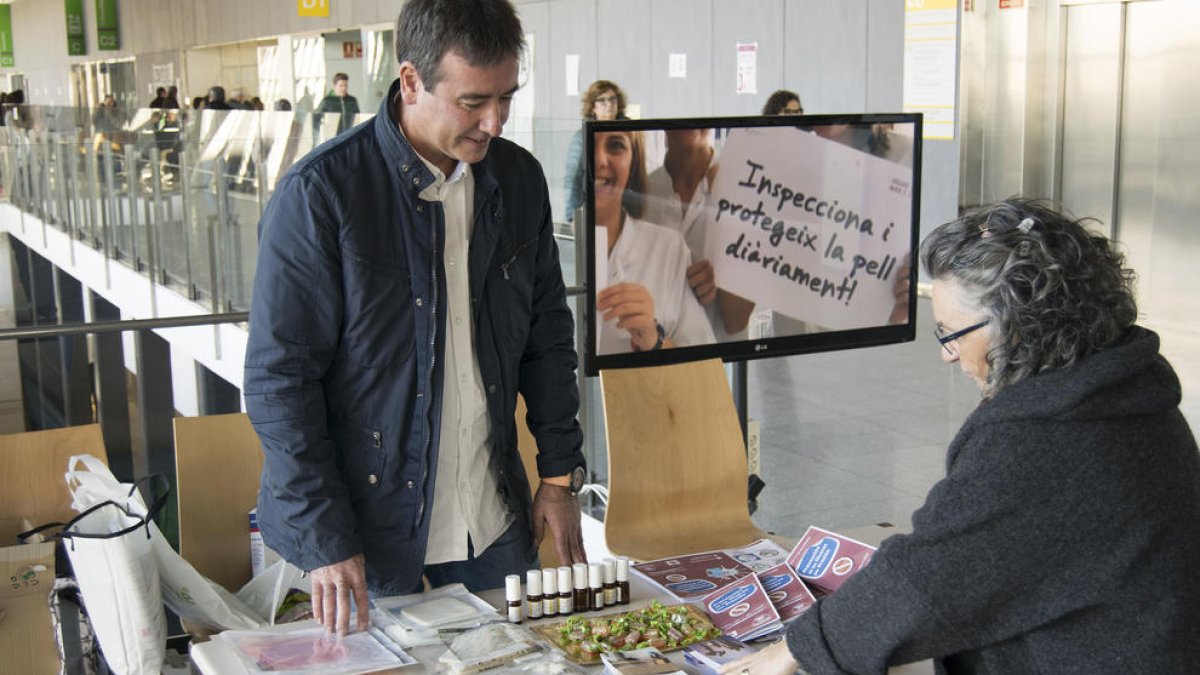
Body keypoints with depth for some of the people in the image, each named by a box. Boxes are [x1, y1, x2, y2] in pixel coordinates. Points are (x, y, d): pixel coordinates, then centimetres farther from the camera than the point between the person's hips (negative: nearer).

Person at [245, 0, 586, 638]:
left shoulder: (518, 178, 2)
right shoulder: (319, 192, -15)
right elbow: (278, 379, -14)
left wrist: (559, 472, 7)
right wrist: (324, 540, -17)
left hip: (495, 518, 5)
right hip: (367, 525, -5)